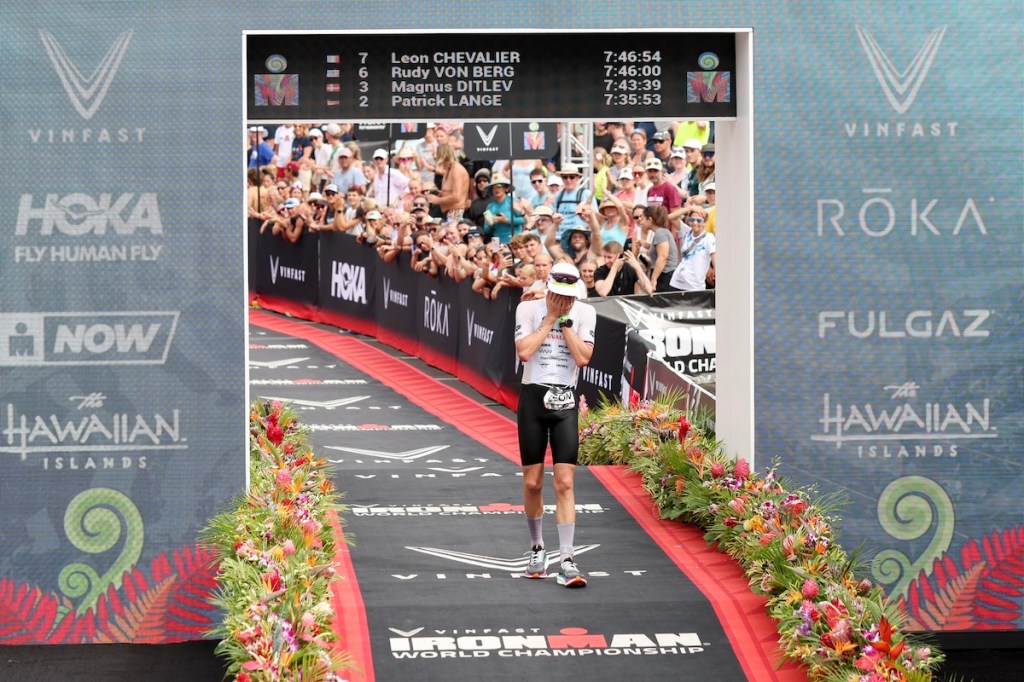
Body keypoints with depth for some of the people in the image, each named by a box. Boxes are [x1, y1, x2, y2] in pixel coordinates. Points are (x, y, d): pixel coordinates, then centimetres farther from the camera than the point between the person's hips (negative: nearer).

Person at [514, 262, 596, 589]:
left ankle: (566, 561, -10)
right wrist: (550, 318, -10)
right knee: (532, 482, 6)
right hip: (532, 398, 0)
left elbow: (583, 357, -11)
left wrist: (564, 320, -11)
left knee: (565, 483, -8)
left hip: (565, 402, 0)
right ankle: (537, 549, 26)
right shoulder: (528, 308, -1)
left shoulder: (585, 313, 1)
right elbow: (524, 352, -14)